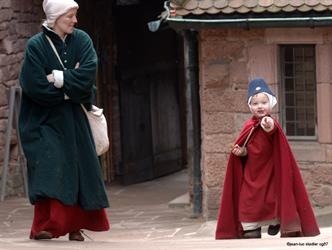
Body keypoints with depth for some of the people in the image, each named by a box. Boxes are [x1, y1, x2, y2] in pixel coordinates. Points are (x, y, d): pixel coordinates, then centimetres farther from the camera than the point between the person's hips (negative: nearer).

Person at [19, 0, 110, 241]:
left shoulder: (82, 40, 2)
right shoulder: (36, 46, -9)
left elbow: (88, 74, -12)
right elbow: (35, 86, -17)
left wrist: (58, 78, -16)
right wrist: (71, 84, -11)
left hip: (75, 120, 4)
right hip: (45, 119, -4)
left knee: (80, 170, 1)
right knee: (48, 168, -12)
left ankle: (75, 225, 8)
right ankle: (43, 227, -11)